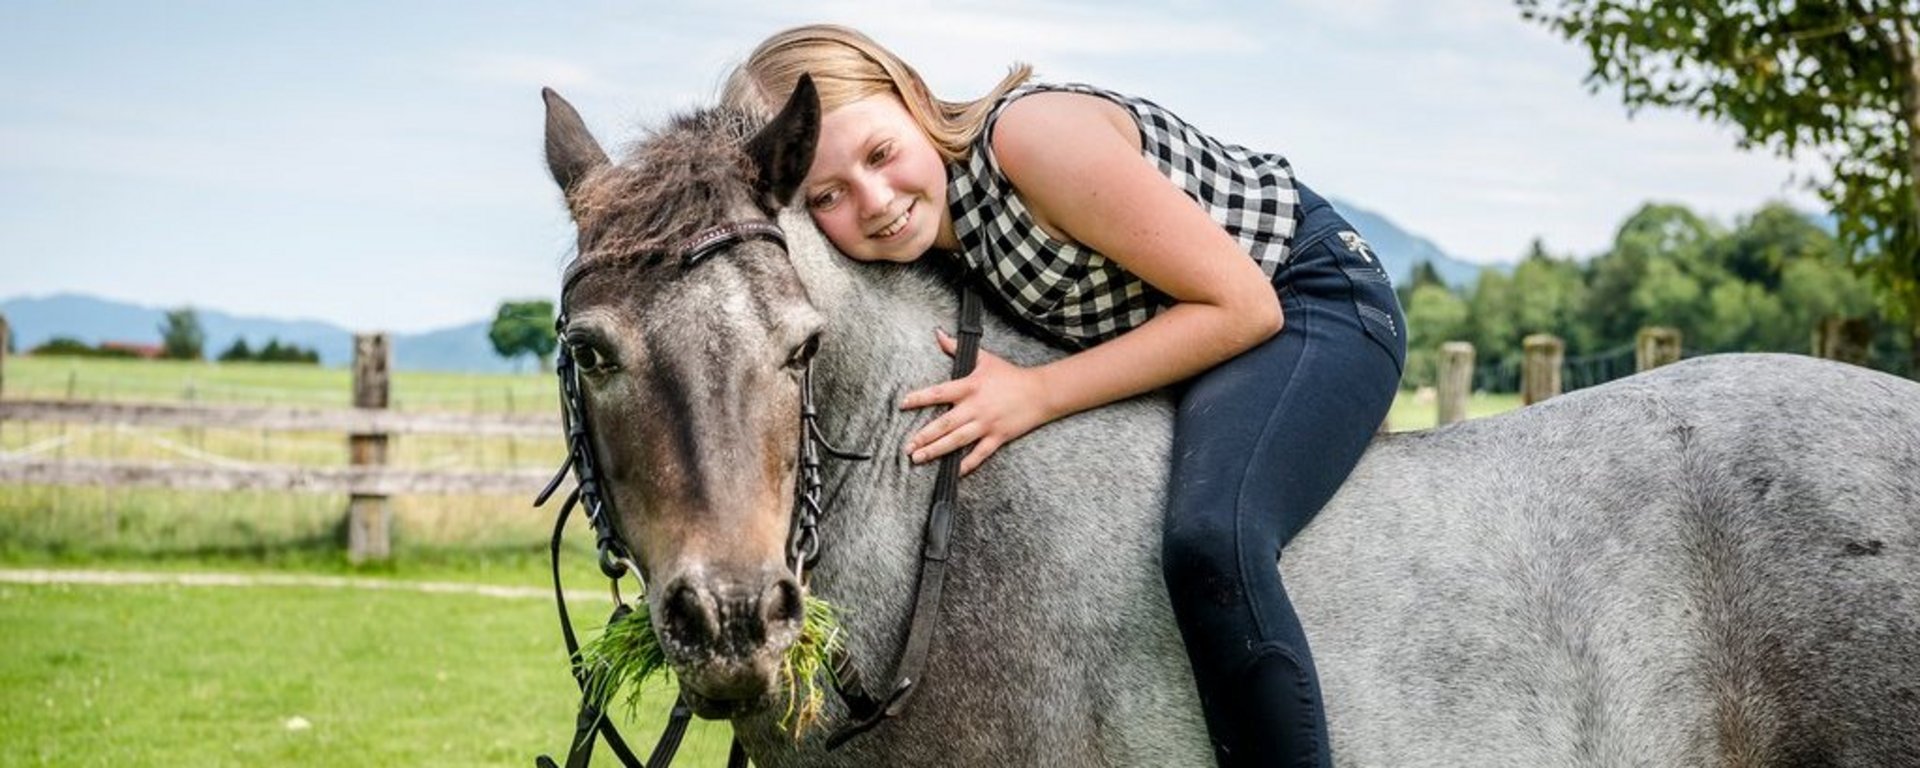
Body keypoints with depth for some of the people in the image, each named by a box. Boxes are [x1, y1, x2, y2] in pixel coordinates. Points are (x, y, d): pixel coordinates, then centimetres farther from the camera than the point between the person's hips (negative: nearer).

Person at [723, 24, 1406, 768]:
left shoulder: (1035, 136, -30)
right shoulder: (912, 239, -8)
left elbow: (1243, 308, -26)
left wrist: (1038, 393, -27)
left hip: (1311, 297, -8)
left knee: (1208, 547, -32)